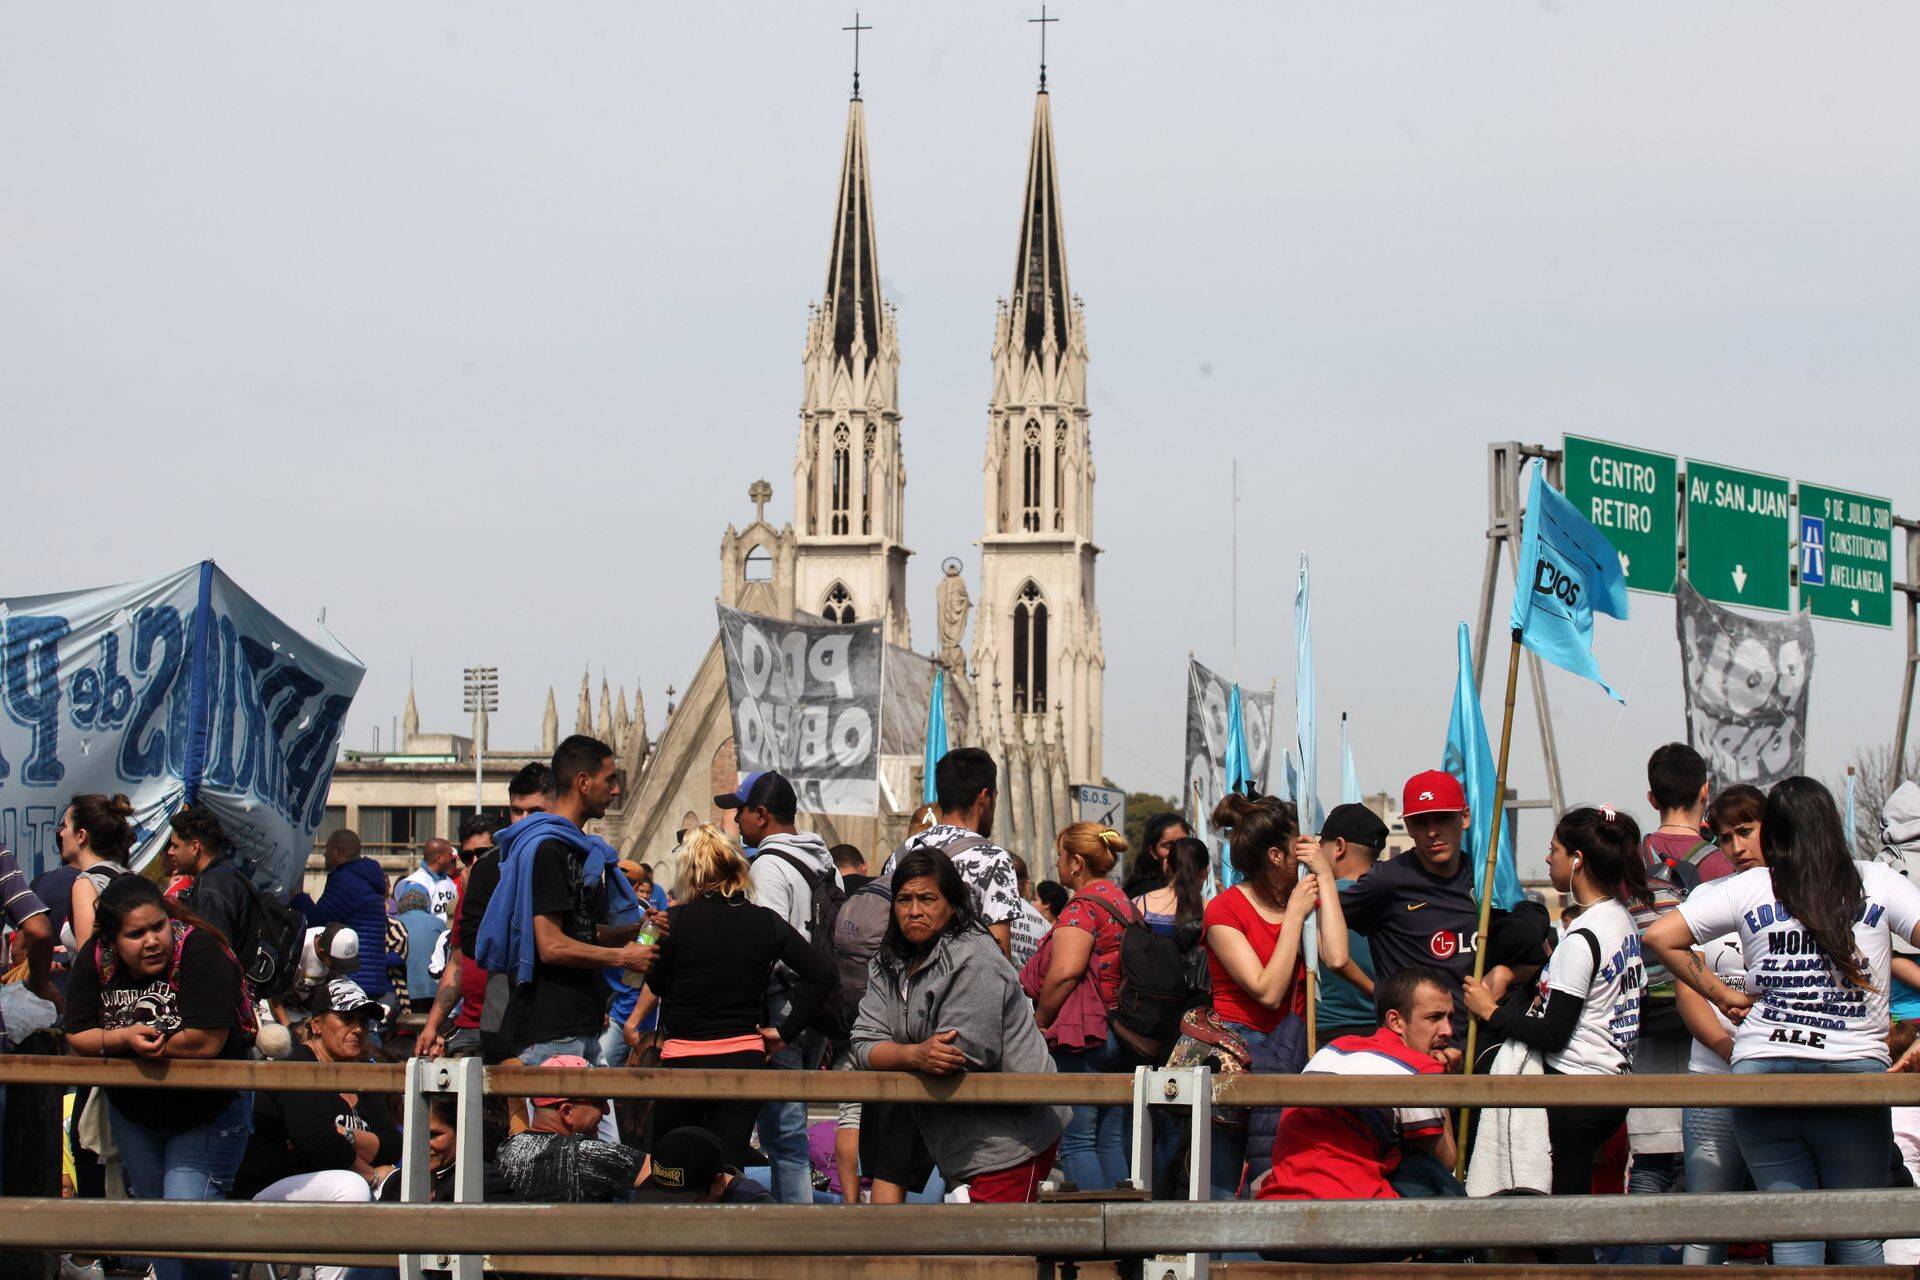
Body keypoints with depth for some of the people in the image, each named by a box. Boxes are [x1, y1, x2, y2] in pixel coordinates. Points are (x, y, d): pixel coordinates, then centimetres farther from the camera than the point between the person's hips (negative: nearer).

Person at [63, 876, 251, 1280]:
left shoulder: (198, 952, -26)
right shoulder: (95, 960, -10)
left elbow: (207, 1041, -33)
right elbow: (76, 1037, -7)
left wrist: (145, 1043, -19)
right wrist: (125, 1038, -26)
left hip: (208, 1113, -6)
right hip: (133, 1114, 6)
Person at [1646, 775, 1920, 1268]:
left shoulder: (1747, 888, 7)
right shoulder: (1878, 882, 5)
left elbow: (1660, 936, 5)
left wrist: (1723, 996, 13)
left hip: (1760, 1072, 1)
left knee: (1794, 1240, 3)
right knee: (1858, 1240, 9)